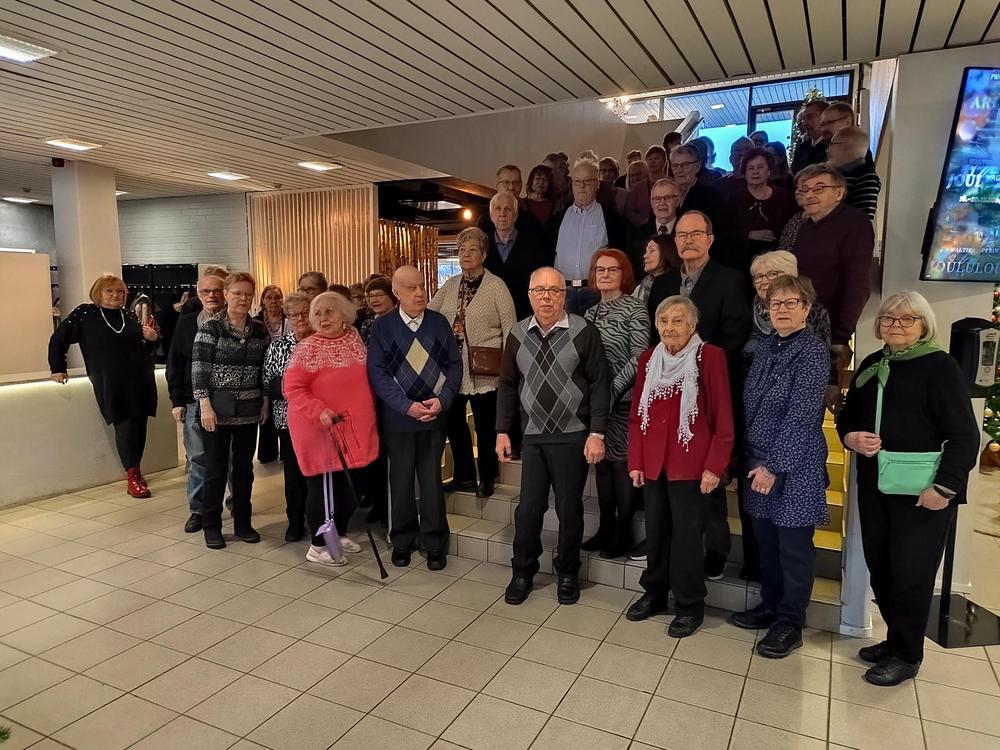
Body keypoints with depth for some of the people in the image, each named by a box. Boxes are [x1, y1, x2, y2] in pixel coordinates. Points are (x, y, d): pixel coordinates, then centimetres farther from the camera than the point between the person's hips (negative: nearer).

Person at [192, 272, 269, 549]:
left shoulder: (259, 329, 6)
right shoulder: (210, 327, -6)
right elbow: (198, 368, -9)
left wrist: (265, 400, 6)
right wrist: (205, 405, -15)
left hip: (249, 410, 4)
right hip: (218, 408, -4)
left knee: (244, 466, 10)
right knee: (216, 468, 3)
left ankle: (242, 522, 22)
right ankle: (211, 526, 17)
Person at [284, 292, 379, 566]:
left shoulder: (354, 337, 6)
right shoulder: (307, 348, -12)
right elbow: (292, 389, -15)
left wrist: (369, 414, 13)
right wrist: (319, 410, -27)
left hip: (355, 427, 7)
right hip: (322, 429, -6)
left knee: (349, 483, 16)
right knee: (325, 486, 0)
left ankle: (339, 533, 35)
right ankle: (318, 546, 16)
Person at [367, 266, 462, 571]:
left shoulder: (439, 322, 2)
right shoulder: (382, 326, -2)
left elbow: (454, 365, 2)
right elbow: (377, 372, -6)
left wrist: (442, 399, -13)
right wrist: (407, 406, -15)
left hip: (434, 415, 1)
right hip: (398, 417, 0)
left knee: (432, 480, 6)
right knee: (401, 480, 9)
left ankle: (434, 543, 20)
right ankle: (402, 541, 26)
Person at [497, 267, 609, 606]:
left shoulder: (584, 332, -7)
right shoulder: (518, 334, 4)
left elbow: (599, 385, -7)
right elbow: (507, 386, 9)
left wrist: (597, 433, -11)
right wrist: (502, 431, 6)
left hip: (573, 437, -2)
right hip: (533, 437, 3)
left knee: (569, 510, 10)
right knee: (528, 509, 8)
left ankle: (568, 573, 30)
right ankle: (522, 572, 27)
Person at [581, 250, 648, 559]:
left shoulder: (635, 308, -7)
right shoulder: (591, 312, 12)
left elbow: (639, 358, -13)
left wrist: (612, 390, -16)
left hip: (622, 401, -6)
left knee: (622, 463, 2)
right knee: (602, 462, 12)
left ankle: (623, 533, 16)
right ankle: (605, 528, 25)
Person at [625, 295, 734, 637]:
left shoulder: (710, 356, -8)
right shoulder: (649, 359, 7)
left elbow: (723, 420, -9)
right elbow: (637, 416, 9)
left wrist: (714, 467, -12)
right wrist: (635, 462, 5)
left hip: (690, 464, -5)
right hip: (653, 463, 5)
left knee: (686, 534, 4)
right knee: (655, 530, 15)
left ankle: (690, 605, 21)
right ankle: (655, 592, 32)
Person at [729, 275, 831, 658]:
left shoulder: (813, 352, -12)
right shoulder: (765, 349, 10)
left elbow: (802, 415, -17)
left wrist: (774, 465, -17)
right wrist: (751, 460, 11)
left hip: (795, 465, -7)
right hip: (759, 460, 7)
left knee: (793, 545, 4)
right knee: (765, 537, 16)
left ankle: (790, 623, 18)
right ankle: (770, 605, 32)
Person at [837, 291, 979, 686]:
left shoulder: (940, 366, -9)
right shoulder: (871, 365, 10)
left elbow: (965, 436, -12)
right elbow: (847, 416, 18)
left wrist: (944, 488, -18)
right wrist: (852, 437, -5)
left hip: (922, 493, -6)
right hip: (874, 487, 6)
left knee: (911, 573, 3)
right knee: (879, 567, 13)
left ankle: (906, 655, 20)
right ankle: (896, 638, 31)